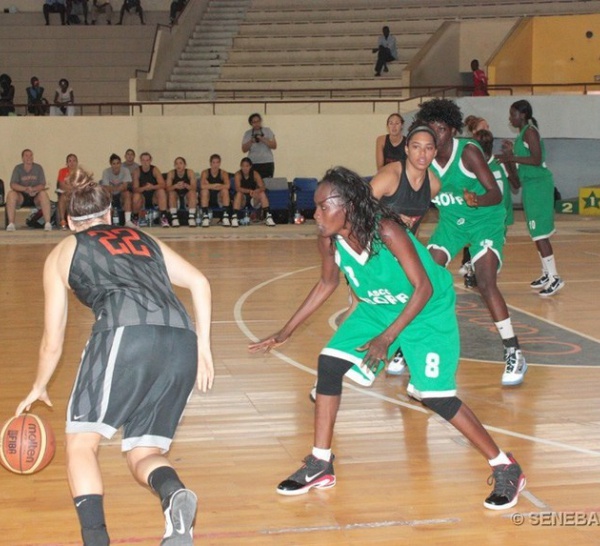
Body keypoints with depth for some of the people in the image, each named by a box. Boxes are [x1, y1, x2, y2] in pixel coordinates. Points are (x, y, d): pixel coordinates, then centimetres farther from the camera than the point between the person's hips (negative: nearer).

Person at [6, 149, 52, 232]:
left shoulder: (38, 168, 0)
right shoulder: (18, 168, 0)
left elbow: (42, 185, -7)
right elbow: (13, 185, -12)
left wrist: (33, 189, -28)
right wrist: (25, 189, -29)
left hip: (35, 197, 0)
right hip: (21, 197, 0)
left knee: (43, 193, -32)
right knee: (11, 193, -30)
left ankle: (48, 223, -36)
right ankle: (11, 224, -32)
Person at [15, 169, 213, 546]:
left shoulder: (63, 252, 23)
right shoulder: (143, 239, 32)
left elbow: (53, 342, 26)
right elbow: (199, 282, 17)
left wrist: (39, 388, 41)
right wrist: (203, 348, 18)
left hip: (127, 332, -4)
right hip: (182, 340, 4)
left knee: (81, 442, 7)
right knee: (143, 455, 14)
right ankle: (174, 494, -18)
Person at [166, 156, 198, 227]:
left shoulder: (190, 172, -15)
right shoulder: (171, 173, -13)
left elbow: (194, 187, -26)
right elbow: (168, 188, -21)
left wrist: (185, 185, -47)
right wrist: (175, 186, -43)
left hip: (187, 196, 0)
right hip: (176, 195, 0)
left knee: (192, 192, -30)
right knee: (171, 193, -30)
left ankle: (191, 218, -30)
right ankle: (174, 218, -28)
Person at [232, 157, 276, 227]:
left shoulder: (255, 174, -7)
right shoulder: (238, 175, -11)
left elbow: (262, 187, -19)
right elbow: (237, 188, -27)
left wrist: (256, 191, -42)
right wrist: (249, 191, -43)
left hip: (254, 200, 1)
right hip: (242, 201, -1)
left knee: (262, 193, -24)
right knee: (239, 194, -31)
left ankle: (268, 217, -26)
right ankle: (234, 217, -37)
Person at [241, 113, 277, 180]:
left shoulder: (267, 131, 8)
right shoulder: (247, 133, 10)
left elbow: (274, 146, 0)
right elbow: (244, 150, 4)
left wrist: (263, 139, -12)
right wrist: (251, 142, -13)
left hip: (267, 163, 0)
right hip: (253, 164, 0)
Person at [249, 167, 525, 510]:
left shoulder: (387, 231, -34)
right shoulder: (329, 241, -15)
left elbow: (424, 288, -29)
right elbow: (328, 283, 5)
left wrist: (387, 338, -32)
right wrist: (287, 332, 7)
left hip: (428, 311, -6)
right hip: (378, 308, 6)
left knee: (435, 396, -14)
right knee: (329, 363, -6)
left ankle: (505, 469, 2)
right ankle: (321, 466, 7)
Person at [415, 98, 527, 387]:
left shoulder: (468, 151, -24)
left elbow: (496, 193, -28)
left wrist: (478, 200, -50)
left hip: (484, 220, -6)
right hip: (451, 222, 6)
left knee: (486, 283, -22)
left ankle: (514, 354, -14)